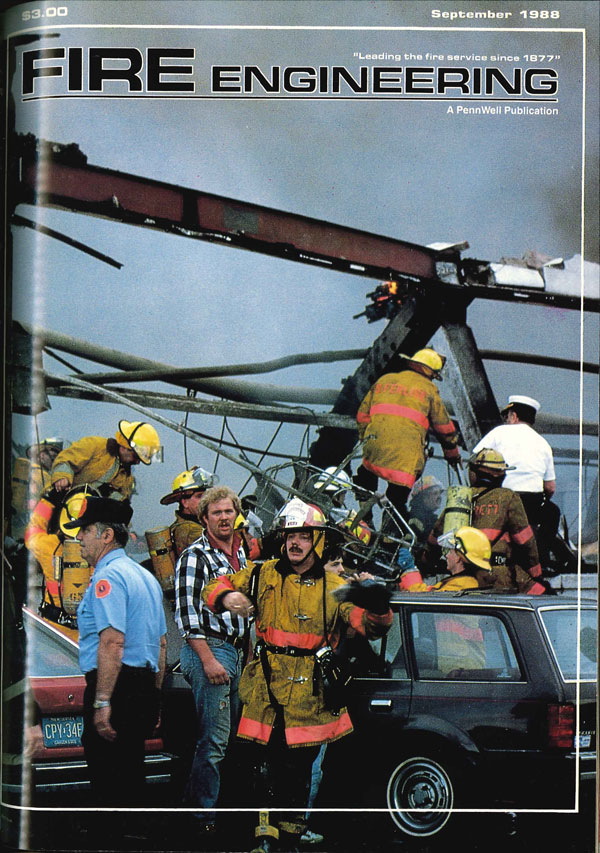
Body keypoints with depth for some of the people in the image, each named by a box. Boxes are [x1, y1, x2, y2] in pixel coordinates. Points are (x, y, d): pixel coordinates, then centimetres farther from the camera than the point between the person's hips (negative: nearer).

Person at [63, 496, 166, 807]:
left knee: (110, 790, -7)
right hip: (145, 687, 10)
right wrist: (153, 699, 27)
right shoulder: (145, 576, 20)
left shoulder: (107, 576, -12)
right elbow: (161, 643, 24)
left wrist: (102, 702, -25)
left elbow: (112, 642, -23)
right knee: (131, 784, 15)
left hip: (115, 688, -10)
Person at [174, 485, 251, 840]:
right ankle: (206, 815, 0)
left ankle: (197, 795, 26)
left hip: (235, 651, 8)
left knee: (228, 734, 14)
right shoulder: (195, 556, -10)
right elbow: (187, 613, -15)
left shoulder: (240, 553, 14)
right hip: (208, 650, -8)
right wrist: (208, 660, -20)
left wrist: (245, 652, 20)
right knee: (214, 738, -7)